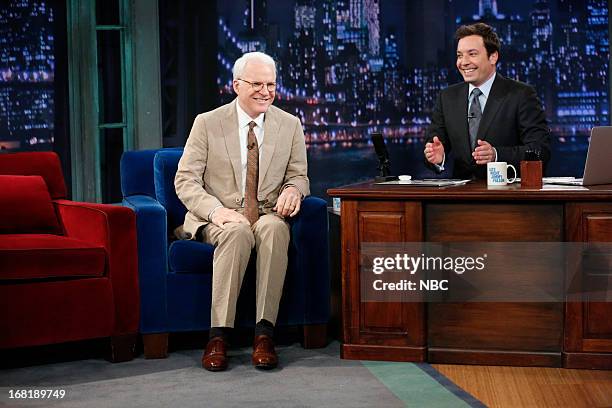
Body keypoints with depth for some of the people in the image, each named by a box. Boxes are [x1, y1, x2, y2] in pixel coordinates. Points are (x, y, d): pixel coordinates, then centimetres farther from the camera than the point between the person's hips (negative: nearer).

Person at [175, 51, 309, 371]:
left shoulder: (290, 125, 8)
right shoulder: (207, 123, 1)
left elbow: (298, 175, 13)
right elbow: (185, 180, -3)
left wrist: (293, 189, -14)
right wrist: (216, 210, -22)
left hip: (268, 215, 2)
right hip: (218, 218, -2)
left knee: (274, 228, -35)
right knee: (238, 232, -37)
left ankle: (264, 332, -35)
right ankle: (218, 334, -35)